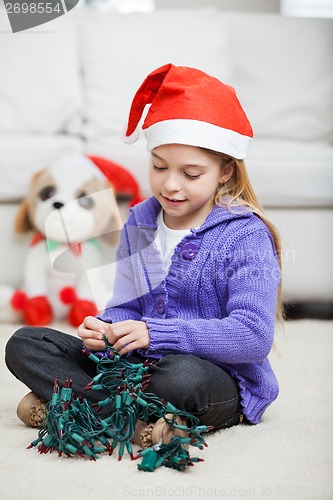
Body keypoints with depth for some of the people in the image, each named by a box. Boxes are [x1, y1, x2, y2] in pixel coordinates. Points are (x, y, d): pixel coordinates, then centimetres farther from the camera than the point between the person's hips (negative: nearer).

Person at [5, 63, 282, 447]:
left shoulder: (246, 236, -12)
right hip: (138, 367, 6)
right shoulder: (138, 225, 8)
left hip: (224, 382, -5)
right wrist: (106, 329, -17)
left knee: (184, 376, -42)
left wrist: (156, 333, -28)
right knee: (24, 345, -5)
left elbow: (254, 336, -21)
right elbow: (127, 307, 9)